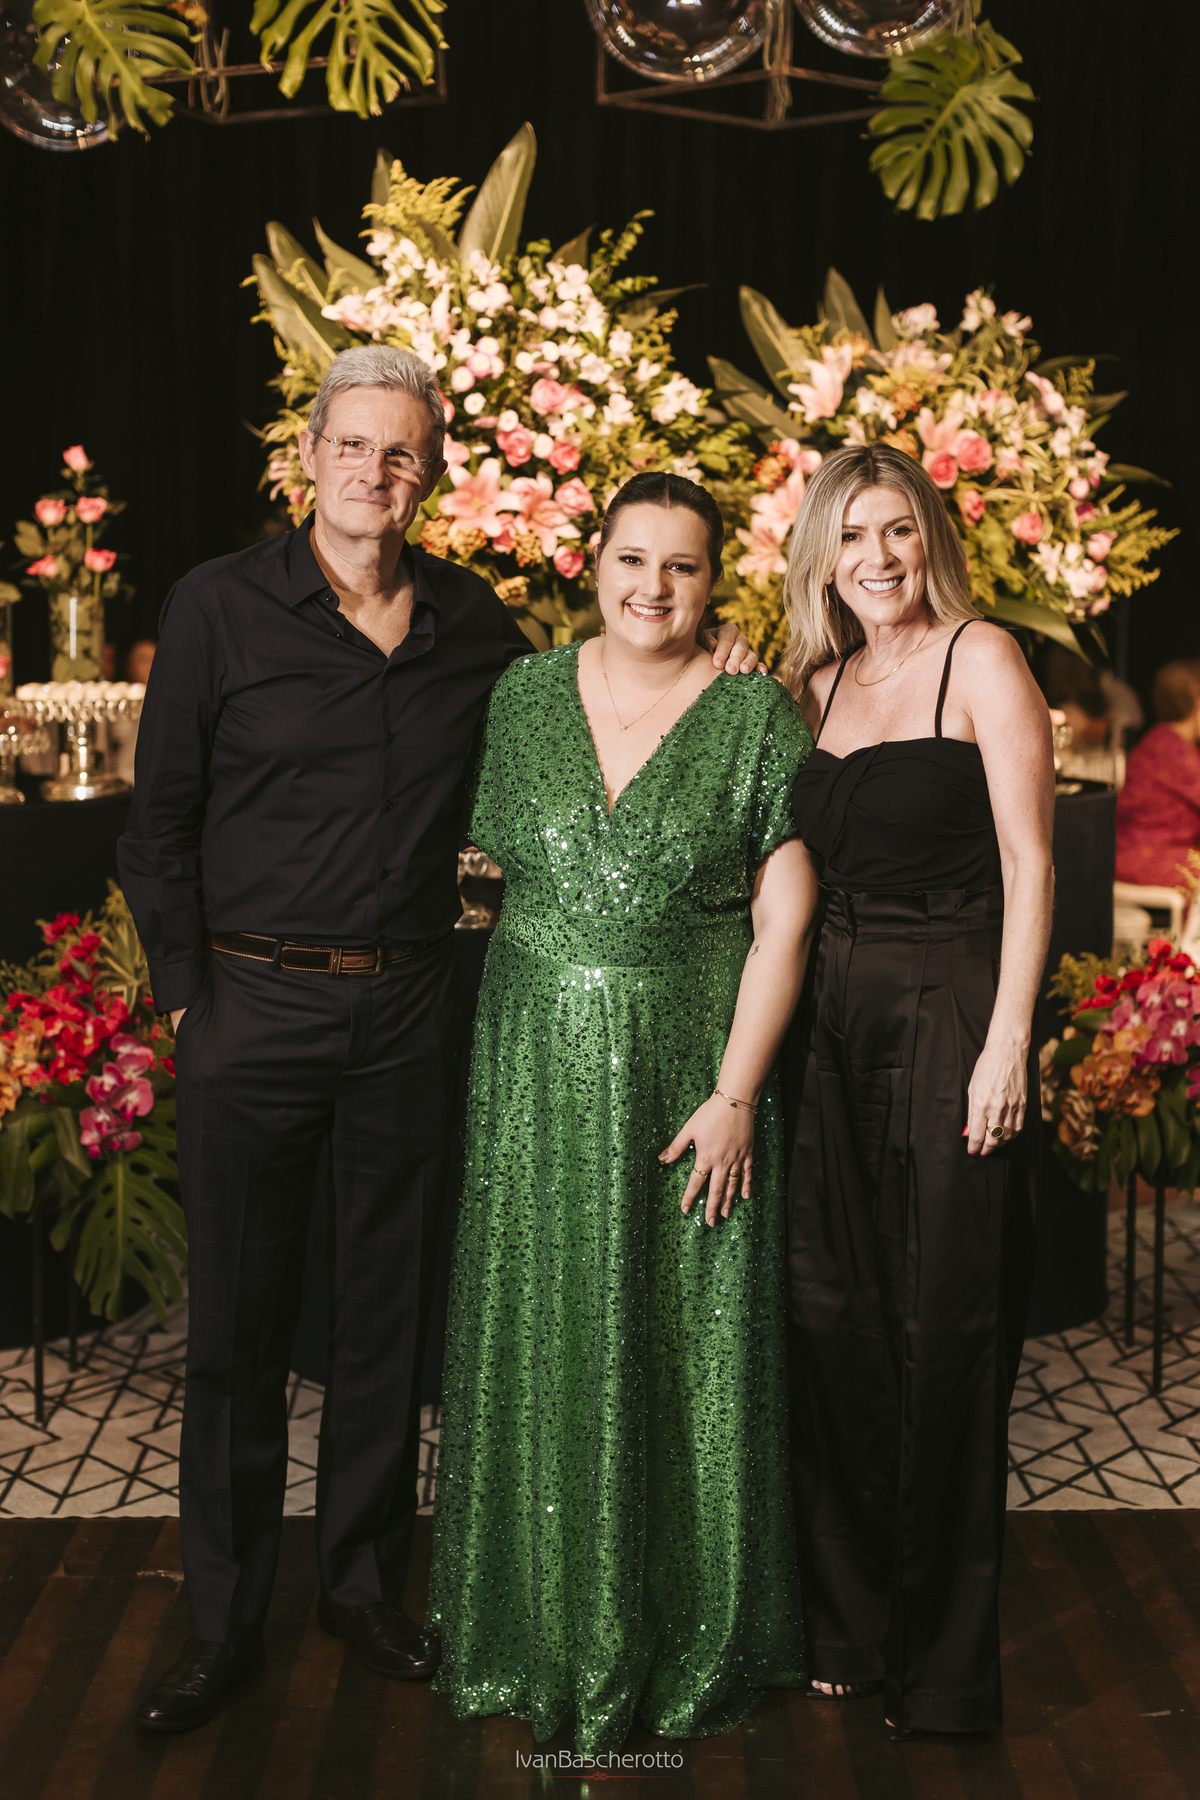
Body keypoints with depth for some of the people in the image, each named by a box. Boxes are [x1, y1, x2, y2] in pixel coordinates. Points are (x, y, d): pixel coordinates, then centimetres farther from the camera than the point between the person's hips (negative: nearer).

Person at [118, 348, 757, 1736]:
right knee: (236, 1322, 6)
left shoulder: (475, 625, 6)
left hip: (407, 1012, 3)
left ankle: (364, 1585, 31)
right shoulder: (220, 606, -2)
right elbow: (159, 823, -1)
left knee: (387, 1313, 13)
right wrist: (184, 995, -5)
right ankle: (222, 1622, 23)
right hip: (251, 1007, -2)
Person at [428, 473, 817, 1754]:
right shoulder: (523, 696, 4)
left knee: (685, 1349, 7)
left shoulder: (757, 719, -4)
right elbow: (496, 860, 11)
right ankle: (547, 1629, 29)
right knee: (540, 1345, 10)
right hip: (539, 1072, 3)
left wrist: (736, 1094, -13)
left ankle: (687, 1638, 27)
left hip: (692, 1072, -2)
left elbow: (783, 924, -7)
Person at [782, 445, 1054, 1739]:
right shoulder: (816, 683, 14)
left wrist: (1008, 1040, -16)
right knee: (830, 1321, 9)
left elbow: (1028, 863, -8)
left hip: (949, 1014, -6)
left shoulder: (980, 659, -3)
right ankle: (845, 1626, 27)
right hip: (833, 1020, 6)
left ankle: (939, 1662, 19)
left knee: (941, 1333, 2)